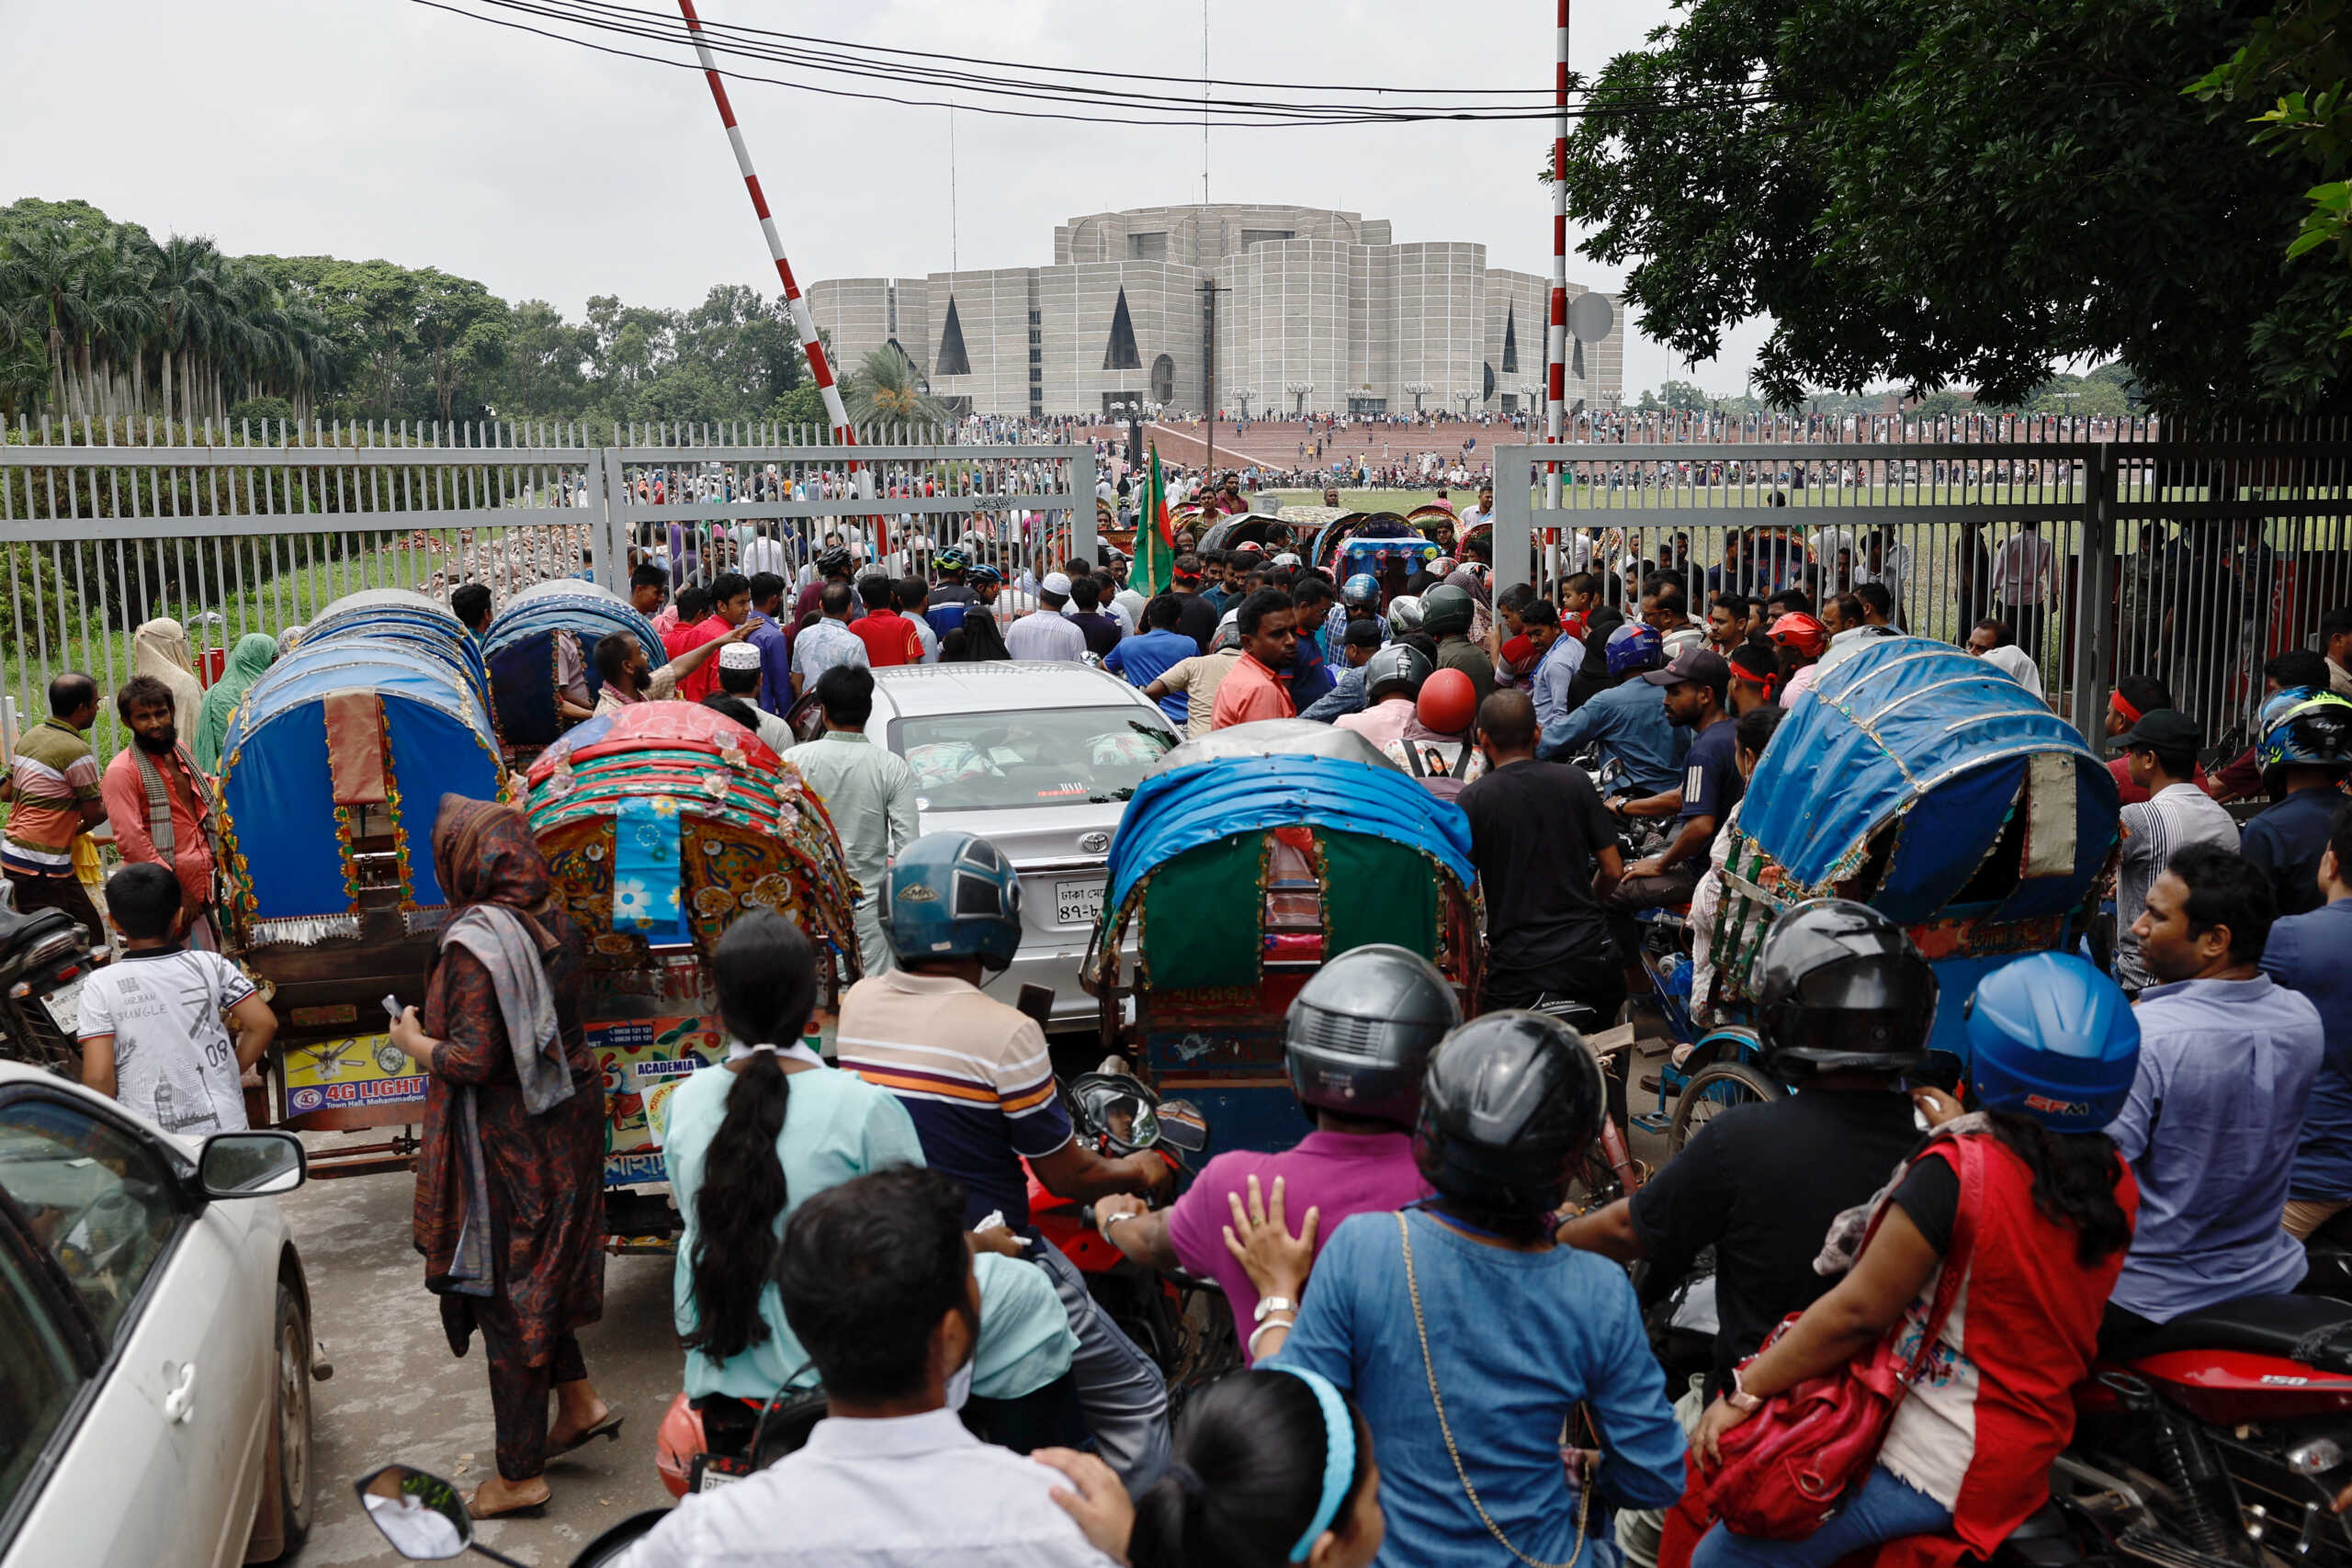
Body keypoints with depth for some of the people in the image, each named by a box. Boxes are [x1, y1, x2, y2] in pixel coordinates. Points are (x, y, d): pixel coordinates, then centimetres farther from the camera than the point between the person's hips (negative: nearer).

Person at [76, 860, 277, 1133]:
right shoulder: (211, 966, -5)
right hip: (223, 1123, 2)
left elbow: (97, 1076, -14)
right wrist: (233, 1071, 7)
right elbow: (264, 1023, -7)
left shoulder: (100, 986, -10)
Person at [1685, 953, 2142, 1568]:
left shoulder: (1956, 1172, -22)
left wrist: (1744, 1392, -12)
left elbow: (1857, 1312, -20)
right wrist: (1963, 1132, 27)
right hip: (2026, 1465, 9)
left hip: (1931, 1467, -9)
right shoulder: (2116, 1184, -1)